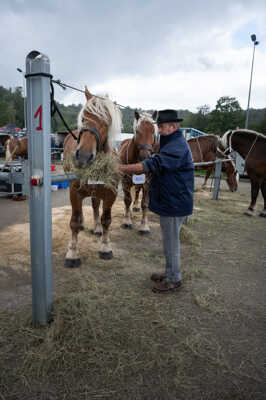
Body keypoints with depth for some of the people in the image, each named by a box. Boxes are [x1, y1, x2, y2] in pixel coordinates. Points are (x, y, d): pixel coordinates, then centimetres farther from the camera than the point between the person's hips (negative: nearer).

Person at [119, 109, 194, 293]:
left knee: (171, 242, 2)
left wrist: (122, 169, -31)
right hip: (170, 200, 11)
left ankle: (174, 280, 19)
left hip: (174, 203, -11)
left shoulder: (177, 147, -22)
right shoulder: (173, 143, 14)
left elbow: (152, 165, -33)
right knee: (170, 240, 20)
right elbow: (160, 165, 21)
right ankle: (170, 273, 35)